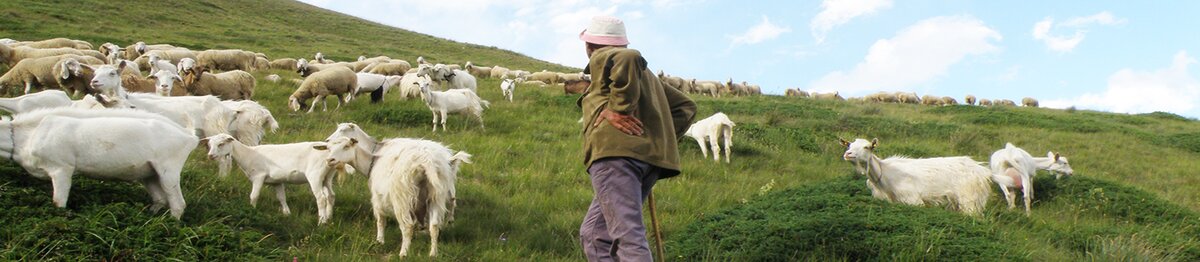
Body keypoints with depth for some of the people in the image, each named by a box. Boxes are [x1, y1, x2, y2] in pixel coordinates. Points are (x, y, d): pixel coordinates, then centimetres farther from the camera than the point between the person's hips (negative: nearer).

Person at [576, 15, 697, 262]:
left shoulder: (602, 58, 7)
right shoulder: (646, 75, 33)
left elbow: (629, 58, -18)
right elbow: (685, 106, 30)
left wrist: (619, 108, -14)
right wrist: (664, 138, 20)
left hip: (617, 152, -9)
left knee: (628, 236, -18)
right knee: (594, 235, 13)